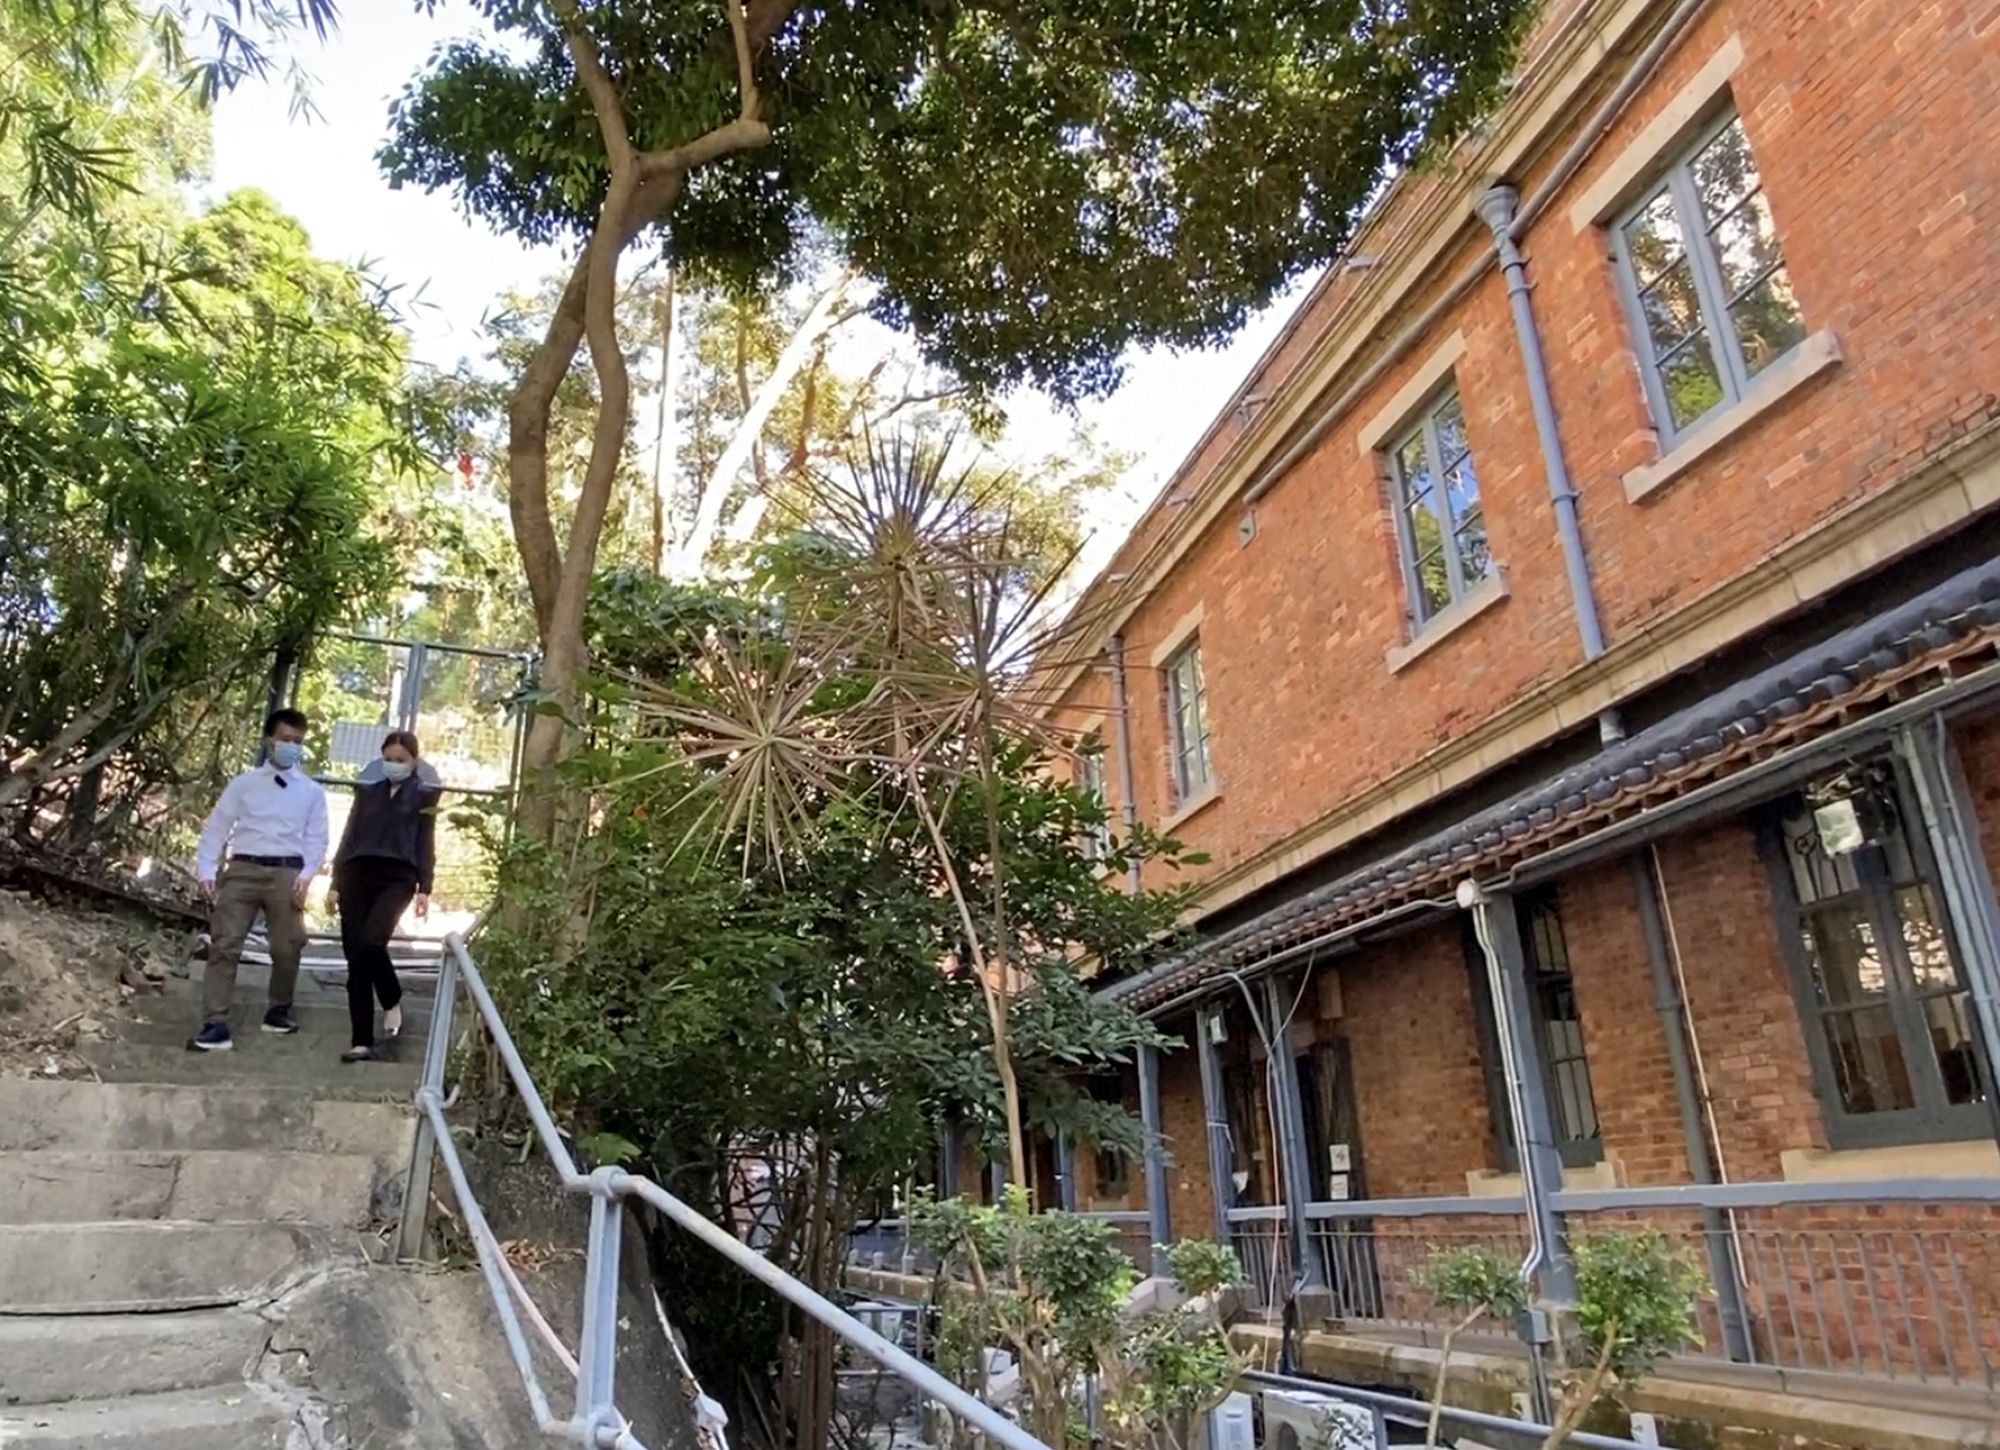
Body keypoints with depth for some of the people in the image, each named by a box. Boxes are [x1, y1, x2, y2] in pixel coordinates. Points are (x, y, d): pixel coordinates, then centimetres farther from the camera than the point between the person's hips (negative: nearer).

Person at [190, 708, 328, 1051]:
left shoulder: (312, 791, 11)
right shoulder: (244, 784, 10)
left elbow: (316, 838, 7)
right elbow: (216, 827, 6)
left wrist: (307, 875, -8)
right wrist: (206, 870, -5)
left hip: (287, 873, 1)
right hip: (243, 869, 0)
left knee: (287, 947, 5)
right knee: (224, 945, -7)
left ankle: (279, 1011, 27)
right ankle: (215, 1025, -7)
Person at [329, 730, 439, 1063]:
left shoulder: (423, 793, 8)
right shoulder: (368, 788, 15)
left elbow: (426, 842, 4)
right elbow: (349, 835, 16)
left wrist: (424, 888, -4)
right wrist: (336, 882, 11)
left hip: (397, 877, -4)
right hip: (358, 874, 4)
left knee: (370, 942, -25)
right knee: (355, 958, -1)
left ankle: (392, 1002, 5)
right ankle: (363, 1042, 5)